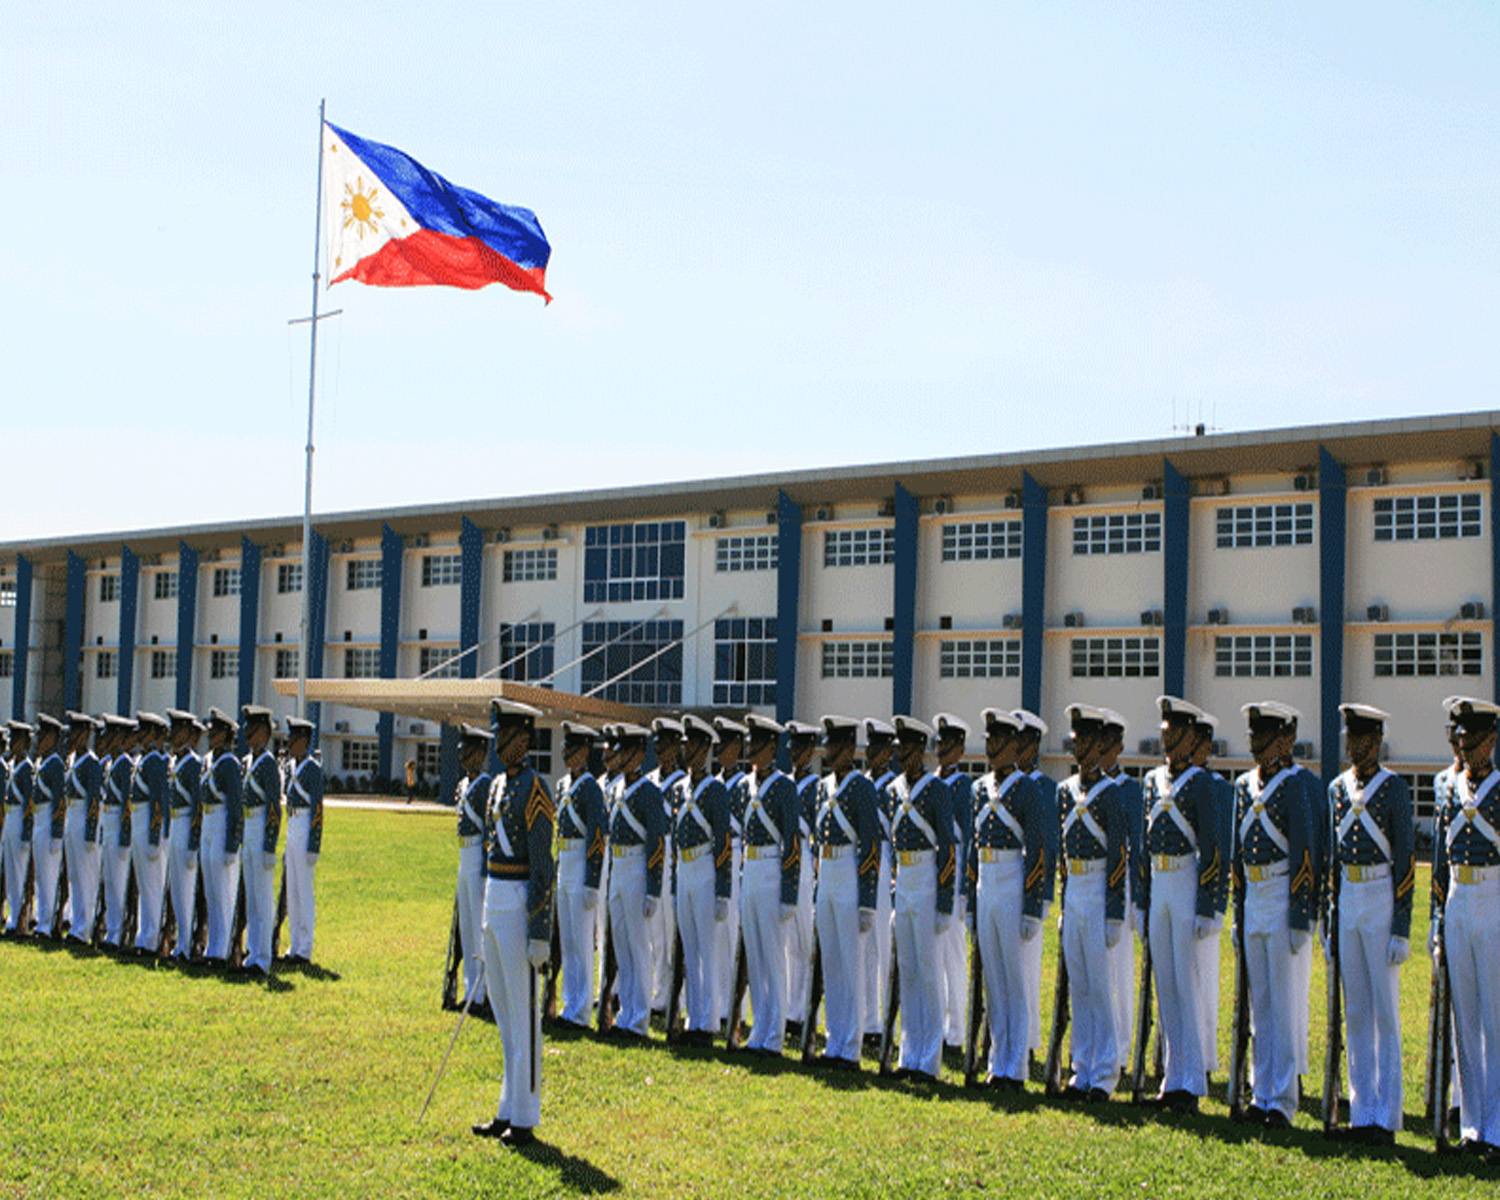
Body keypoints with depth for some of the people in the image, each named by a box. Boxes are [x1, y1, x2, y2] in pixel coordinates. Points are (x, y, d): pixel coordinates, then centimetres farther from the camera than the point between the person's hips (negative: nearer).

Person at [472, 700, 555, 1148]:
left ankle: (525, 1119, 3)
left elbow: (543, 868, -16)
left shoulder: (533, 790, -14)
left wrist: (540, 934, -19)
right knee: (502, 1011, 14)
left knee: (523, 1014, -3)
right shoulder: (498, 785, 14)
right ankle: (508, 1111, 23)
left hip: (519, 905, -9)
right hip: (493, 902, 9)